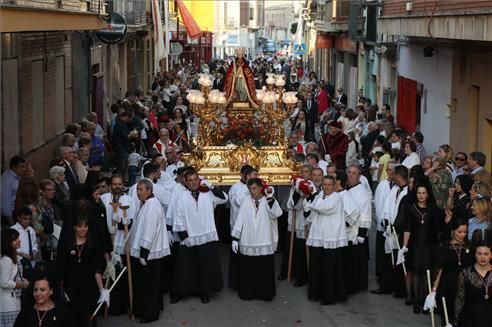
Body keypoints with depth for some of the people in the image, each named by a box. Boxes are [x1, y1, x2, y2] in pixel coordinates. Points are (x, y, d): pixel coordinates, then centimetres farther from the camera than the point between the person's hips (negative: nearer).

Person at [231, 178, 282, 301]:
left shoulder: (269, 201, -2)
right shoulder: (246, 201, 1)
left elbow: (276, 214, -19)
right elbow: (240, 220, 2)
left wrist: (270, 198, -25)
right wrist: (235, 238, -1)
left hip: (265, 243, -1)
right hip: (248, 243, 1)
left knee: (265, 270, 5)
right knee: (247, 270, 8)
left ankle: (265, 293, 18)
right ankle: (247, 293, 21)